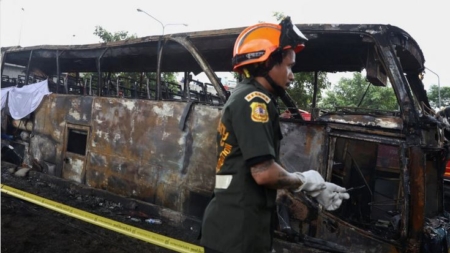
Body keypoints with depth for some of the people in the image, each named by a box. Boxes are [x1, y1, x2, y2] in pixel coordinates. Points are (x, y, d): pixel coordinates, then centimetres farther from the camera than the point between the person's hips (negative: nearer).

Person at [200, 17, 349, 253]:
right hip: (237, 230, -10)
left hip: (233, 225, 10)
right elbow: (264, 172, -24)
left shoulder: (242, 98, 16)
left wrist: (316, 187, 12)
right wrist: (305, 181, -5)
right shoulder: (254, 100, -15)